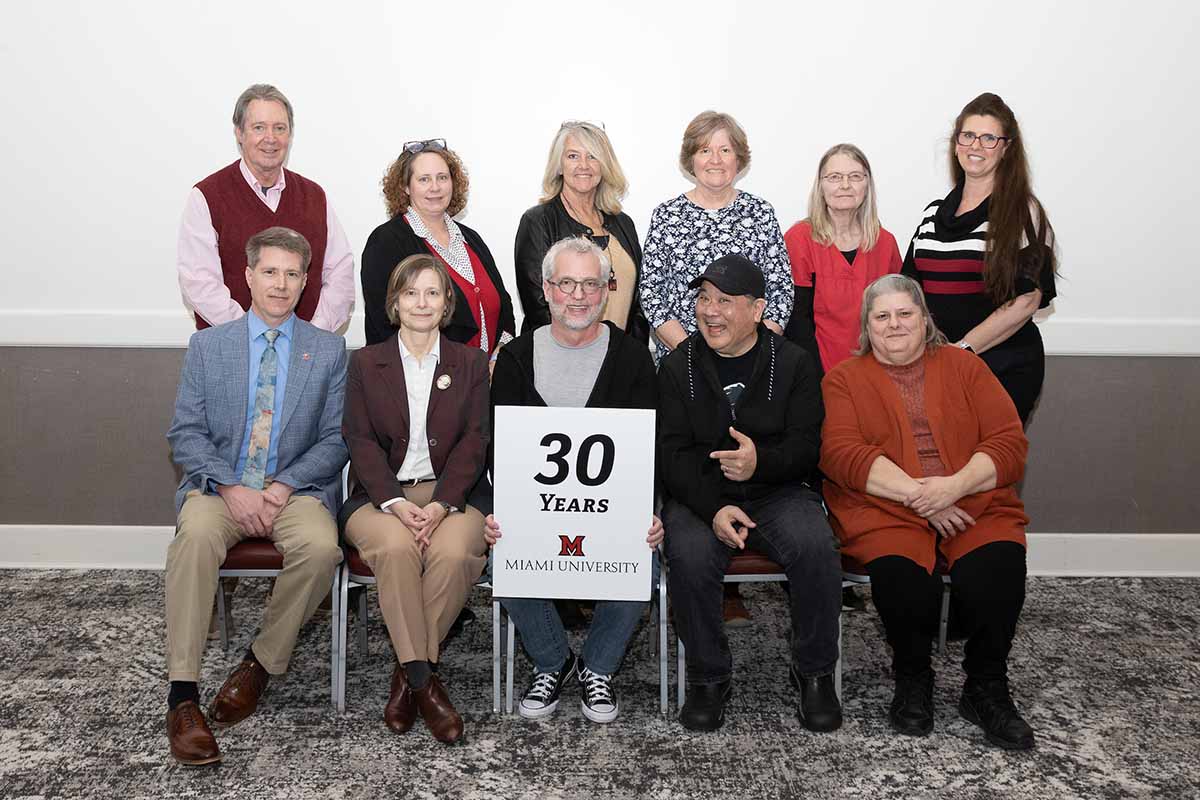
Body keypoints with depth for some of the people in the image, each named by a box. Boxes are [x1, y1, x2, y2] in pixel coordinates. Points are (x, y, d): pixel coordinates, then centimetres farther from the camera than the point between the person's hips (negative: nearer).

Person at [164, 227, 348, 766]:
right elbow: (185, 433, 3)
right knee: (196, 535, -32)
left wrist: (283, 487, -13)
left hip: (297, 488, 0)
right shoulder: (207, 346, 9)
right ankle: (182, 692, -26)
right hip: (220, 485, 0)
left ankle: (262, 662, -8)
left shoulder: (329, 351, 8)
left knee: (320, 546, -31)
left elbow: (335, 439, 3)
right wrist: (231, 488, -14)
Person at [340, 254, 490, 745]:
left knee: (453, 553, -32)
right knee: (396, 547, -33)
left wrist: (440, 505, -15)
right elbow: (361, 441, 1)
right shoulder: (366, 363, 13)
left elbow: (474, 442, 1)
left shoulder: (471, 364, 12)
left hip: (450, 494, 0)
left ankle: (408, 673, -16)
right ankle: (424, 680, -25)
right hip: (381, 495, 0)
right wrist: (395, 502, -16)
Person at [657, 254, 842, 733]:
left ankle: (814, 673, -5)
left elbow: (807, 445, -3)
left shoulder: (793, 364, 4)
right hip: (699, 496, 0)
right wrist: (714, 507, -21)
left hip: (779, 491, 0)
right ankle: (708, 678, -7)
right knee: (689, 555, -31)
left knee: (815, 548, -29)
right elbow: (673, 453, -3)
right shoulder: (678, 367, 5)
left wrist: (762, 462, -26)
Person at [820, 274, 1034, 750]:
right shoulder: (845, 379, 10)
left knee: (996, 571, -28)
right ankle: (912, 680, -1)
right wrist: (915, 493, -16)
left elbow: (1010, 442, 4)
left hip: (974, 503, 2)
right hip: (885, 510, -1)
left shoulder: (964, 367, 14)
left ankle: (986, 689, -3)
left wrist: (955, 485, -15)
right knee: (901, 577, -31)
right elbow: (841, 453, -6)